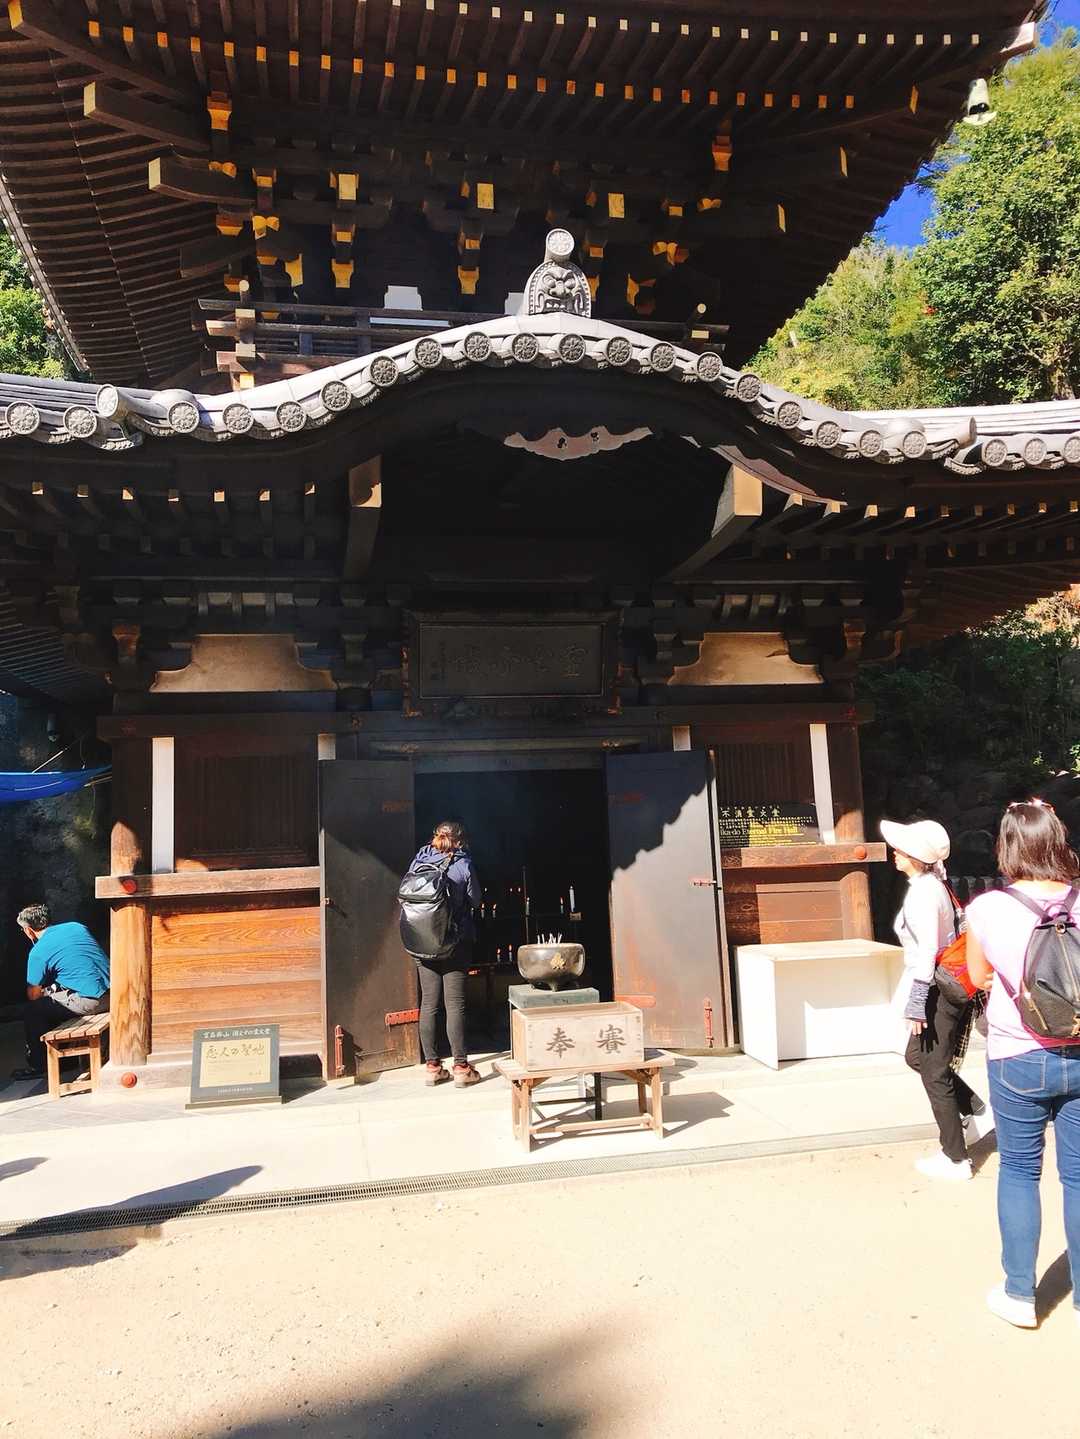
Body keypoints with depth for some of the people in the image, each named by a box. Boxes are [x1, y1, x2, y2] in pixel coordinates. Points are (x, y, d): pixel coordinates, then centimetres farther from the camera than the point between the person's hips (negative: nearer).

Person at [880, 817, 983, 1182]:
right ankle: (974, 1109, 31)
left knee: (934, 1073, 4)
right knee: (916, 1057, 24)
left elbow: (927, 953, -24)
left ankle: (955, 1159, 15)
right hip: (949, 988, 10)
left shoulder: (922, 894, -20)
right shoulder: (934, 884, 8)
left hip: (937, 993, -10)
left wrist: (916, 1006, -22)